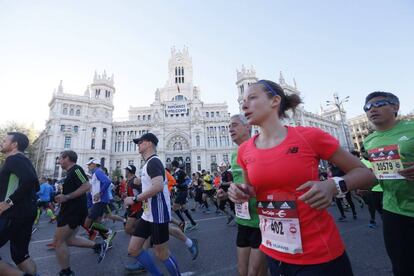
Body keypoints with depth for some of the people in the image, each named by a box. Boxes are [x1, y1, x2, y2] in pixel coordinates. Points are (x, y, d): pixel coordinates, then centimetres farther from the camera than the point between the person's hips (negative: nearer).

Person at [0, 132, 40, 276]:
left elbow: (30, 180, -29)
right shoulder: (23, 160, 18)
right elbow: (35, 185, 21)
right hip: (26, 212, 10)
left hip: (15, 213, -10)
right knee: (20, 254, 17)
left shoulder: (14, 159, -11)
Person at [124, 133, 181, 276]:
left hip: (158, 215, -10)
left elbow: (158, 186, -31)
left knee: (162, 254, 5)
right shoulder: (149, 163, 14)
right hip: (148, 214, 10)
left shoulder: (153, 162, -17)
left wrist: (135, 199, -22)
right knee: (133, 249, 14)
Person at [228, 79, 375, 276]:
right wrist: (241, 193, -10)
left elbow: (365, 173, -3)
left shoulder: (310, 136, -15)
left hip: (319, 254, -3)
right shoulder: (245, 150, -4)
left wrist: (334, 186, -23)